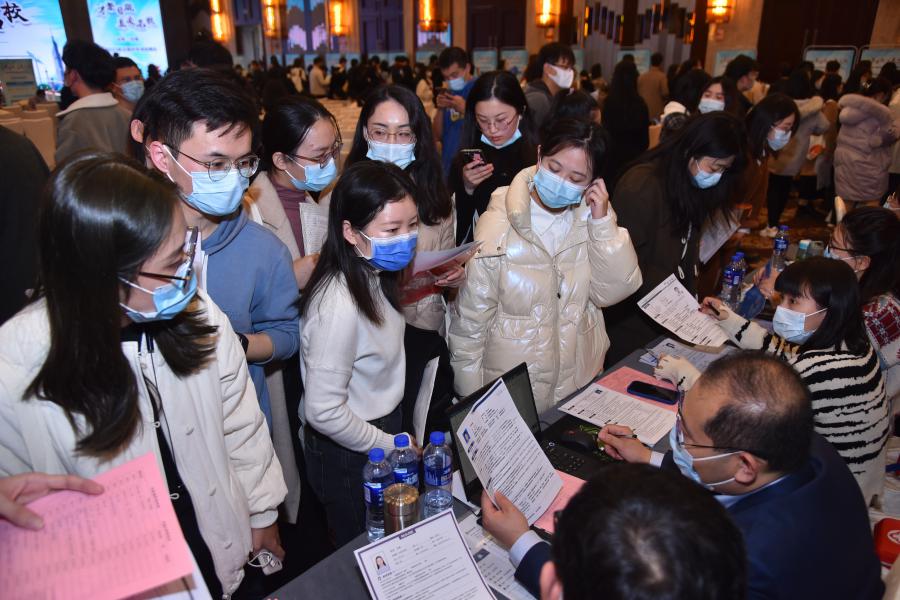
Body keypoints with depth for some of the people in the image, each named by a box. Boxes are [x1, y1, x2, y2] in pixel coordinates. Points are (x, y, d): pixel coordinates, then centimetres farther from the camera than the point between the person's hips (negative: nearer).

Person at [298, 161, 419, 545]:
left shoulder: (374, 276, -5)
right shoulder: (339, 305, -32)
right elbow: (323, 411, -29)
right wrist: (391, 447, -16)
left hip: (383, 428, 8)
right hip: (349, 455, -8)